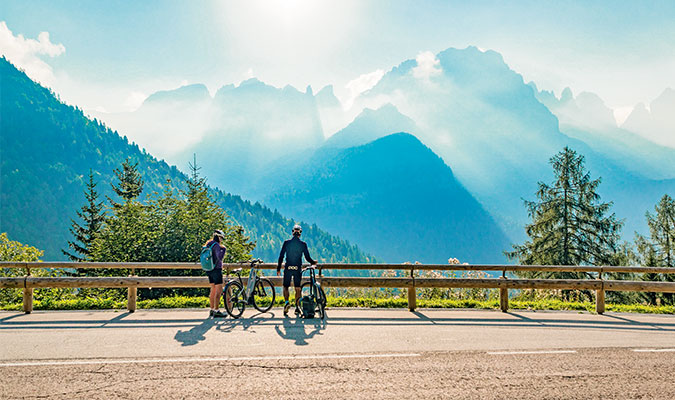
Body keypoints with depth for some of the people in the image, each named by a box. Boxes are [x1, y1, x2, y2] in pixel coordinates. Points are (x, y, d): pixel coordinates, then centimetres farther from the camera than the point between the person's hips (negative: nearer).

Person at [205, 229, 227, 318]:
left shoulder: (208, 245, 14)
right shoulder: (216, 245, -15)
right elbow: (220, 257, -28)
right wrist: (223, 249, -14)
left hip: (209, 270, 10)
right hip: (216, 270, -10)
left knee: (213, 290, 15)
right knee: (219, 290, -7)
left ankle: (212, 310, 19)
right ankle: (216, 311, -9)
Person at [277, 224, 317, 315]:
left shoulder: (286, 243, -2)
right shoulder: (303, 244, -2)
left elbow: (281, 256, -1)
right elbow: (307, 257, 1)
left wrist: (278, 268, 7)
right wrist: (313, 262, 22)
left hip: (288, 268, 0)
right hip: (298, 269, 0)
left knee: (286, 287, 10)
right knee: (298, 288, 9)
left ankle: (286, 302, -13)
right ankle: (297, 307, 7)